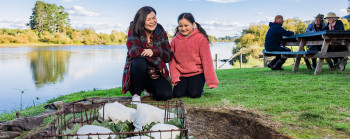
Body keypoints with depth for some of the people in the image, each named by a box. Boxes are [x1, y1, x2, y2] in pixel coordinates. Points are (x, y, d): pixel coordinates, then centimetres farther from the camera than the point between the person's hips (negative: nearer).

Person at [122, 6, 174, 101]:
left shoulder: (161, 32, 1)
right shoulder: (134, 31, -7)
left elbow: (169, 56, -2)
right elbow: (134, 51, -22)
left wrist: (154, 51, -24)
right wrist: (158, 62, -20)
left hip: (156, 74, 3)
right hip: (137, 70, -3)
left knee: (166, 95, -21)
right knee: (140, 62, -36)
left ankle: (149, 89, 16)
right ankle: (136, 93, -12)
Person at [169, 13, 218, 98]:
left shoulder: (201, 38, -9)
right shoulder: (175, 40, 3)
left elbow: (206, 59, -10)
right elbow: (172, 60, 4)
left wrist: (211, 81, -13)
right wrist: (175, 77, -8)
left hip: (197, 73, -3)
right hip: (181, 74, 3)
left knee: (194, 94, -19)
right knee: (177, 94, -13)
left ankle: (198, 87, 14)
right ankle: (185, 86, 18)